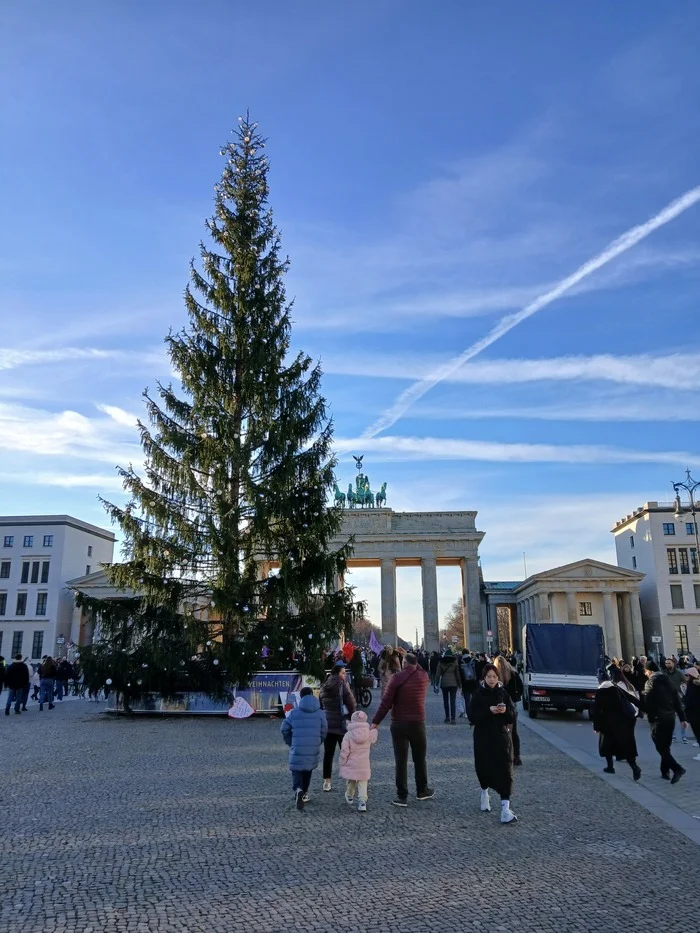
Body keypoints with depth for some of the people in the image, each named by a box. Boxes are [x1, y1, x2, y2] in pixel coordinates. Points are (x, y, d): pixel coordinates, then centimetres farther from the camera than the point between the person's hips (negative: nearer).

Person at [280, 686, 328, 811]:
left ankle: (298, 790, -21)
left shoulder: (294, 712, -2)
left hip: (297, 749, -1)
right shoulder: (320, 713, 0)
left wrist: (290, 743, 16)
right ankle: (304, 794, 27)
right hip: (313, 749, 2)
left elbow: (284, 729, 2)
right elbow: (324, 731, 2)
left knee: (296, 771, 5)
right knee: (308, 770, 20)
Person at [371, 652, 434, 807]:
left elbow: (386, 702, -13)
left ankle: (402, 796, 6)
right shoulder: (424, 677, -1)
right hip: (418, 724, 3)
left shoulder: (398, 678, -11)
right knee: (419, 759, 18)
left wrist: (376, 721, -7)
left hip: (399, 724, -3)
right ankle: (422, 791, 31)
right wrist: (412, 658, 30)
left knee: (401, 761, 4)